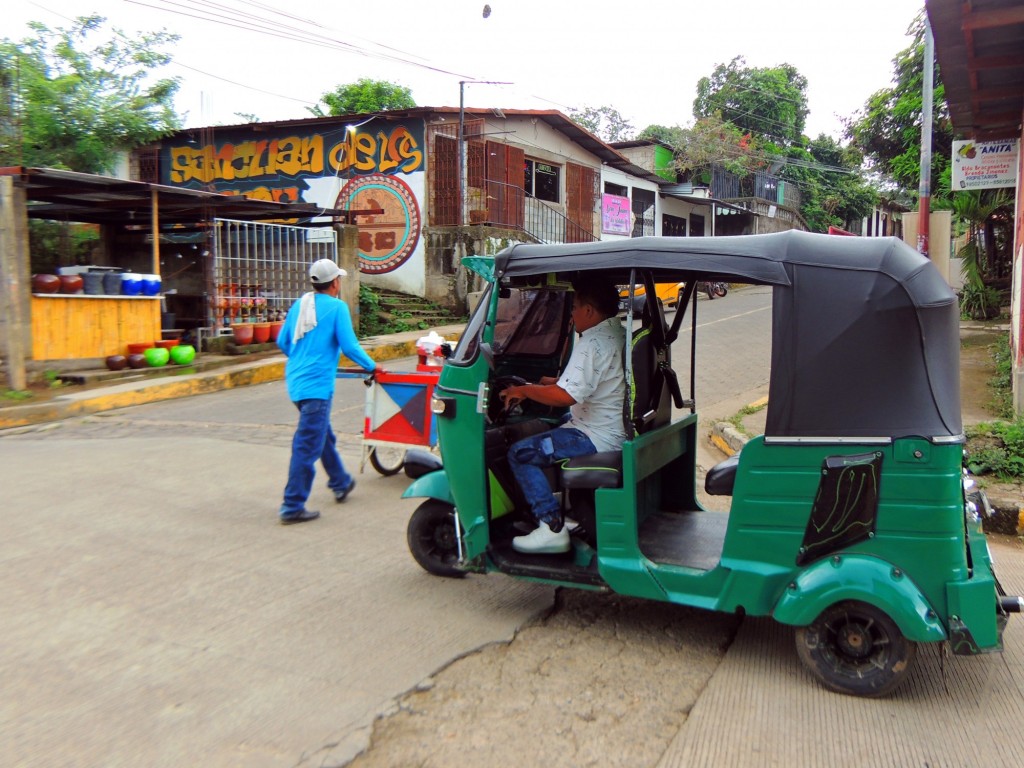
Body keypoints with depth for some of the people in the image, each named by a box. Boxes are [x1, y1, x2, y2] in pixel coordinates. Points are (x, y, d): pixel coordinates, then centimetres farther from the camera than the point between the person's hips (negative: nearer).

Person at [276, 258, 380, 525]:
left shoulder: (299, 305, 10)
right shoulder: (336, 307, -9)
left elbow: (282, 341, 16)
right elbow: (349, 346, -12)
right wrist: (372, 366, 3)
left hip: (296, 380, 8)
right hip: (316, 385, -8)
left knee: (324, 436, 24)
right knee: (307, 447, -4)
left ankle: (340, 483, 41)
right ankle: (292, 507, -1)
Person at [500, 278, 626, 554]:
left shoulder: (593, 342, -21)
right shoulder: (621, 335, 10)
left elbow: (566, 396, -27)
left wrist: (523, 390, -13)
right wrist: (558, 381, 20)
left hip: (598, 438, -11)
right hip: (621, 430, 11)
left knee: (520, 453, -10)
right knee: (548, 426, 32)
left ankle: (552, 527, -11)